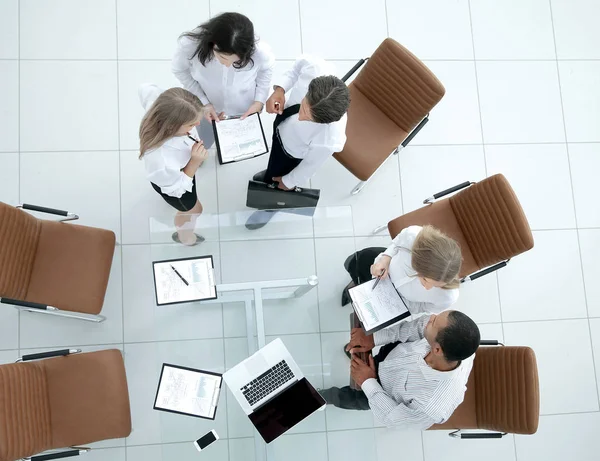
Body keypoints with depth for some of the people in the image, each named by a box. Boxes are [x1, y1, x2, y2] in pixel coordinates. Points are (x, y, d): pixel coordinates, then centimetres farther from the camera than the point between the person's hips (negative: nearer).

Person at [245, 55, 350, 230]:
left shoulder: (329, 140, -49)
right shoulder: (314, 67, -43)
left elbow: (309, 165, -24)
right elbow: (300, 64, -14)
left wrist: (288, 181, -4)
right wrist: (279, 89, -30)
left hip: (293, 154, -4)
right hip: (282, 123, 4)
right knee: (274, 157, 38)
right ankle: (272, 172, 77)